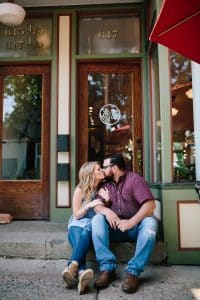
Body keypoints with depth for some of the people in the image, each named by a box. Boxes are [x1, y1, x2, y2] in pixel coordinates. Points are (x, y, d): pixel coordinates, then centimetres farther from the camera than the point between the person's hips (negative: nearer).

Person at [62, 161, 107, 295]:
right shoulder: (80, 190, -1)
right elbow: (76, 215, 0)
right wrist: (89, 205, -16)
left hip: (93, 224, 1)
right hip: (78, 224, -1)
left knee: (86, 234, -36)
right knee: (79, 239, -36)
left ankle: (72, 266, -52)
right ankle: (81, 272, -55)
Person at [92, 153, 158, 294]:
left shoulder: (134, 178, -8)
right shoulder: (106, 184, 9)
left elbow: (150, 204, -19)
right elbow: (97, 205, 1)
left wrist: (131, 222, -31)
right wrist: (106, 210, -23)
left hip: (135, 226, -3)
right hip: (115, 227, 4)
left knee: (150, 222, -34)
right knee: (97, 219, -23)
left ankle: (133, 271, -31)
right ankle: (107, 268, -28)